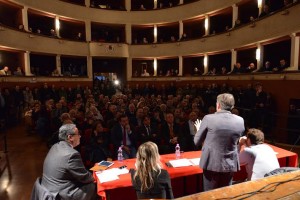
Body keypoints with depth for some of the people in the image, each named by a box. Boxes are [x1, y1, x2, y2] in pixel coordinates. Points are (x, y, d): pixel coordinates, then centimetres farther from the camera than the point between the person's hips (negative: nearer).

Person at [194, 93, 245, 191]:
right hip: (230, 165, 4)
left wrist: (199, 129, 15)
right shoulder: (240, 121, -4)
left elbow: (196, 142, -4)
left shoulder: (208, 118, -15)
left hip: (211, 164, -3)